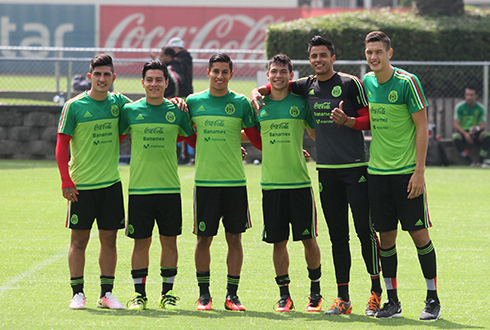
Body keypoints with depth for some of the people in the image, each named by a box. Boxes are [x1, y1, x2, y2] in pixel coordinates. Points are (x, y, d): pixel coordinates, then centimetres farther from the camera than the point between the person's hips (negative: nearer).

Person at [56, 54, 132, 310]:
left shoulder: (118, 102, 4)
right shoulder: (74, 106, -5)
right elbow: (61, 147, -4)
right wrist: (66, 182, -12)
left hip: (111, 183, 3)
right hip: (81, 184, -3)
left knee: (109, 239, 5)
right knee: (79, 239, 0)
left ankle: (106, 293, 12)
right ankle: (78, 293, 6)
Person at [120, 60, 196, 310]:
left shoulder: (176, 111, 4)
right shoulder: (130, 110, 3)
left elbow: (194, 139, 16)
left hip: (169, 187, 1)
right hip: (139, 187, -1)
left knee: (169, 241, 3)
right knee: (141, 242, 2)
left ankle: (167, 293, 13)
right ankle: (139, 294, 11)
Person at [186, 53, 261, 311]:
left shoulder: (240, 103, 3)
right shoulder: (194, 102, 5)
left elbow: (256, 137, 8)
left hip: (235, 181, 0)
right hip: (205, 181, 0)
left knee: (234, 238, 2)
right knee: (204, 238, 2)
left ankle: (232, 295, 8)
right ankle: (203, 294, 12)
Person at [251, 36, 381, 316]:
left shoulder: (350, 83, -4)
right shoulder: (307, 86, 10)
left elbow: (370, 119, -3)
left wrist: (347, 121, -20)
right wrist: (258, 91, 8)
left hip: (356, 167, -5)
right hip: (326, 168, 5)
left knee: (365, 230, -7)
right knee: (337, 235, 5)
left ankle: (376, 293, 0)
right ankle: (343, 298, 8)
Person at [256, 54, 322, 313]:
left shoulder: (301, 103, 2)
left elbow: (318, 135, 10)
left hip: (299, 182, -1)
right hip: (271, 183, 1)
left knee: (308, 239, 0)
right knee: (278, 242, 3)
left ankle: (315, 291, 14)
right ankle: (284, 295, 12)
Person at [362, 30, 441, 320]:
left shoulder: (408, 82, -10)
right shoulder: (366, 83, 8)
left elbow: (422, 128, -10)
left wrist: (419, 171, -15)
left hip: (407, 171, -5)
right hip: (378, 171, 5)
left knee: (419, 233, -3)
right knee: (386, 236, 5)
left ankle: (433, 299, 5)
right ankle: (392, 301, 13)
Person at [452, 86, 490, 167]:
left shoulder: (480, 108, 2)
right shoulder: (459, 107, -3)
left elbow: (482, 125, -2)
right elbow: (455, 123, -9)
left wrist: (477, 128, -28)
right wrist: (465, 133, -26)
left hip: (476, 133, 1)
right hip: (462, 131, -1)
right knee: (456, 137, -37)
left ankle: (481, 161, -25)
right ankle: (470, 162, -34)